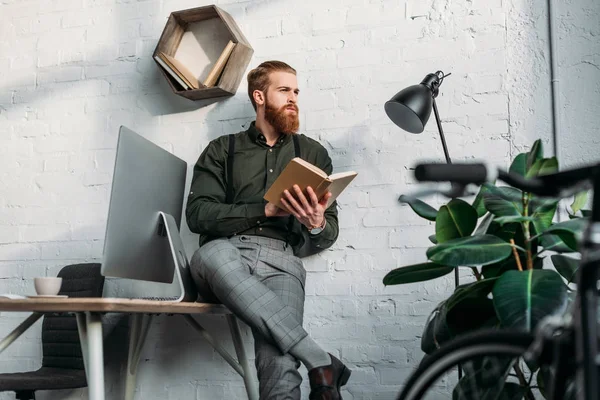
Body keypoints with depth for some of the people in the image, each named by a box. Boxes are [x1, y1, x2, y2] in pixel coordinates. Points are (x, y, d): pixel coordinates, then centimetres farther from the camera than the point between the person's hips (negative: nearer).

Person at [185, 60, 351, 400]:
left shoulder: (313, 152, 21)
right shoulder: (223, 150, 18)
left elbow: (328, 236, 16)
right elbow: (198, 214, 3)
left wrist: (316, 224, -10)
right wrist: (265, 210, -9)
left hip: (282, 261, -1)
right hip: (227, 255, 1)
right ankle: (321, 363, -33)